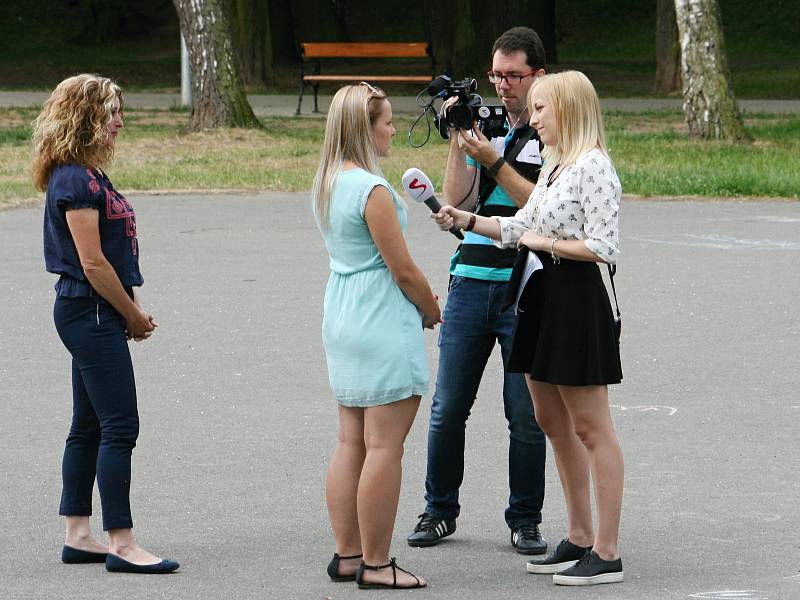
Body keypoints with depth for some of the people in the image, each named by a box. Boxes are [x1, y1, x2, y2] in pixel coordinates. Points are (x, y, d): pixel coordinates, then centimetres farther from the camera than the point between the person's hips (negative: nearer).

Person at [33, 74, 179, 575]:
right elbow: (92, 262, -19)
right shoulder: (75, 181, -16)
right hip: (92, 313, -10)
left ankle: (78, 535, 17)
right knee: (120, 426, -9)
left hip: (91, 316, 10)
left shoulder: (89, 176, 15)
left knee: (90, 427, 12)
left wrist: (133, 313, 9)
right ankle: (122, 543, -8)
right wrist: (134, 315, -9)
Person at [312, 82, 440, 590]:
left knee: (351, 442, 13)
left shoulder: (328, 183, 9)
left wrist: (421, 302, 13)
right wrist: (434, 312, 2)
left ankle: (347, 554, 17)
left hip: (342, 320, 9)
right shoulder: (373, 191, -18)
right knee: (384, 447, -4)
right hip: (383, 325, -9)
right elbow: (403, 269, -15)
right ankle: (375, 564, -2)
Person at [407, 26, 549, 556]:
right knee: (447, 408, 5)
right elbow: (458, 202, 4)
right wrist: (459, 140, -5)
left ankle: (525, 520, 11)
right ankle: (440, 510, 18)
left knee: (526, 414, 0)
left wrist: (495, 162, -17)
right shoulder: (484, 126, 12)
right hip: (471, 283, 4)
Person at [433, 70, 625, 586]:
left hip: (577, 297, -10)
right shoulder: (553, 166, 14)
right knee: (553, 423, 15)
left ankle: (607, 553, -1)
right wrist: (465, 220, 10)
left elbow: (604, 247, -20)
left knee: (591, 429, -5)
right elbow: (521, 228, 20)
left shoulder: (593, 166, -15)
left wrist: (548, 243, -11)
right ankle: (579, 538, 24)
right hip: (543, 296, 10)